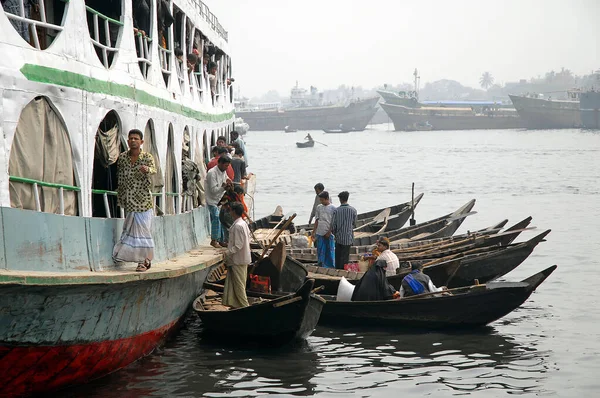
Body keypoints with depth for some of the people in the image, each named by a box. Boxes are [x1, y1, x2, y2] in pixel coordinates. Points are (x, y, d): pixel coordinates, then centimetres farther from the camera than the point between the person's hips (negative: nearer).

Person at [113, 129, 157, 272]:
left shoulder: (147, 157, -4)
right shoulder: (122, 157, 6)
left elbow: (154, 169, -22)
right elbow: (119, 176, 15)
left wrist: (147, 169, -46)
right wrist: (120, 198, 14)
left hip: (143, 200, -4)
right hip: (128, 201, 4)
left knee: (142, 229, -4)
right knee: (130, 229, 5)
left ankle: (144, 261, 3)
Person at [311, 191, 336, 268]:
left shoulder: (332, 208, -5)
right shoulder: (319, 207, 8)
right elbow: (317, 220, 13)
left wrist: (329, 232, -11)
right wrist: (314, 232, 10)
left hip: (329, 234, -4)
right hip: (320, 233, 4)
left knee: (330, 250, 0)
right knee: (320, 251, 5)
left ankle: (331, 267, 7)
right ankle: (321, 267, 13)